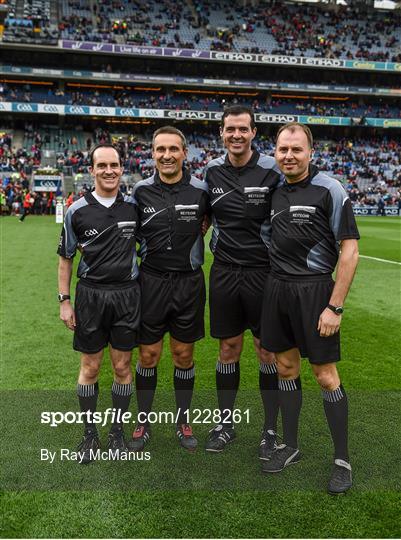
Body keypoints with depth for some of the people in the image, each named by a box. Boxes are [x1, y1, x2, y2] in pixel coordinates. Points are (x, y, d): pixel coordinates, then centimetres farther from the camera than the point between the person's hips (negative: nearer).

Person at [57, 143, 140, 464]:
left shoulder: (134, 206, 2)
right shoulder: (77, 211, -1)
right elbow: (66, 258, 5)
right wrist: (64, 300, 0)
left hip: (127, 294, 1)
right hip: (90, 295, 0)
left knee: (122, 366, 8)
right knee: (90, 367, 8)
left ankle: (117, 431, 25)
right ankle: (90, 433, 25)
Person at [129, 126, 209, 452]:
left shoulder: (201, 190, -3)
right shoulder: (140, 191, -1)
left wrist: (199, 232, 2)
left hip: (189, 282, 0)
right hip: (151, 281, 0)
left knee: (184, 355, 11)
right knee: (148, 356, 8)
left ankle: (184, 423, 29)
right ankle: (143, 424, 26)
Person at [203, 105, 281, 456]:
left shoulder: (271, 170, -6)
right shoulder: (212, 171, 4)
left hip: (263, 271, -3)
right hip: (224, 272, 3)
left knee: (268, 350, 5)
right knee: (228, 349, 12)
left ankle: (271, 429, 22)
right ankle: (226, 423, 28)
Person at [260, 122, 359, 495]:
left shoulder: (328, 189, -7)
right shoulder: (273, 192, 9)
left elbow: (349, 249, -10)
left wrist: (335, 306, -15)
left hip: (313, 289, -5)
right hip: (276, 287, 5)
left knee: (325, 376, 0)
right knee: (286, 367, 12)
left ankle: (342, 460, 17)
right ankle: (290, 446, 28)